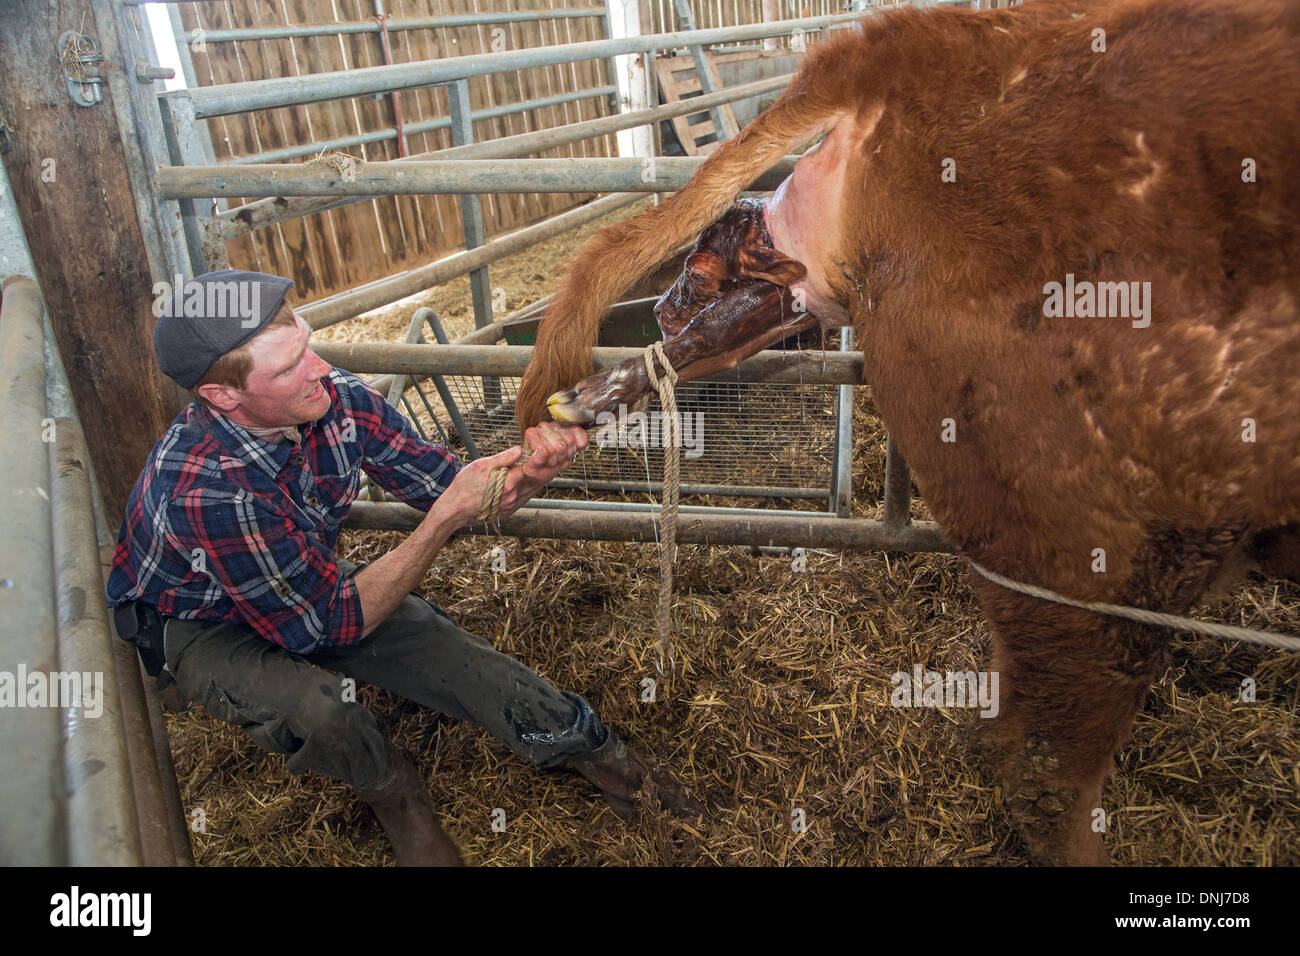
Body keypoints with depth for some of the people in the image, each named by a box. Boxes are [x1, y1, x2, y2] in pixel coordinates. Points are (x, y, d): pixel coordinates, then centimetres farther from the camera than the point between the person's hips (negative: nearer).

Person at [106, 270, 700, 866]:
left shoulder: (338, 398, -23)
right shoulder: (205, 486, -40)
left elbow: (446, 488, -11)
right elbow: (330, 622, -32)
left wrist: (529, 473, -33)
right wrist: (448, 515, -36)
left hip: (310, 581, 5)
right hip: (199, 623, -5)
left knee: (454, 653, -8)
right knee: (315, 710, -33)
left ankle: (590, 749, 16)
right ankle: (390, 792, 3)